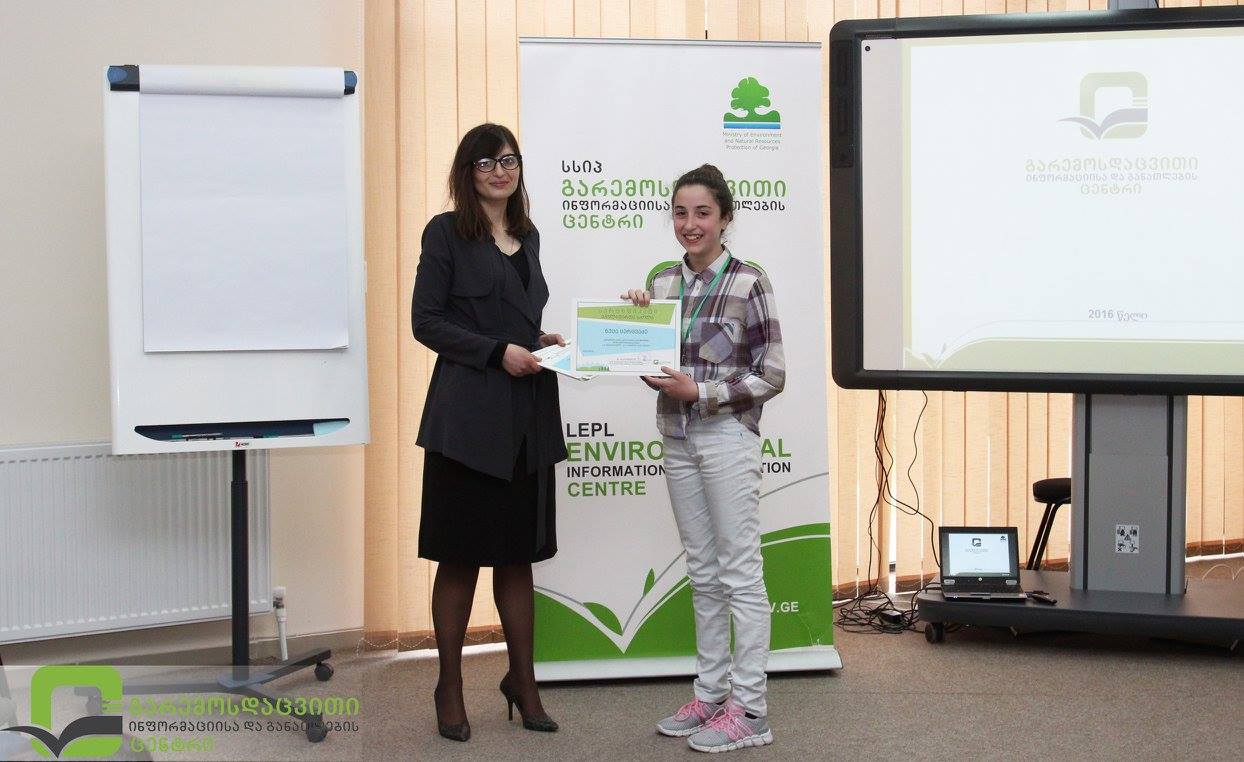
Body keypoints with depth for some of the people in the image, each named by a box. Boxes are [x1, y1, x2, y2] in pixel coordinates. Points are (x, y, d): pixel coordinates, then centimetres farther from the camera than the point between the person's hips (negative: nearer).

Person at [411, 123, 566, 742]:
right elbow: (426, 322, -8)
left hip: (527, 417, 6)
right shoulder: (446, 232, -3)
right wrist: (498, 351, -15)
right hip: (468, 416, -5)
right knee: (460, 558, 3)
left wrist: (542, 340, 5)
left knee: (519, 555, 11)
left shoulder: (528, 237, 16)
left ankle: (522, 682, 21)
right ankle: (450, 687, 15)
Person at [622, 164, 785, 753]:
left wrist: (700, 391, -16)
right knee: (703, 573, 13)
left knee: (740, 572, -1)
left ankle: (749, 710, 5)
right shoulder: (664, 280, 8)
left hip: (728, 436, -6)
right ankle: (710, 695, 21)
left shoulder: (748, 283, -9)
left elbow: (772, 376, -9)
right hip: (677, 438, 6)